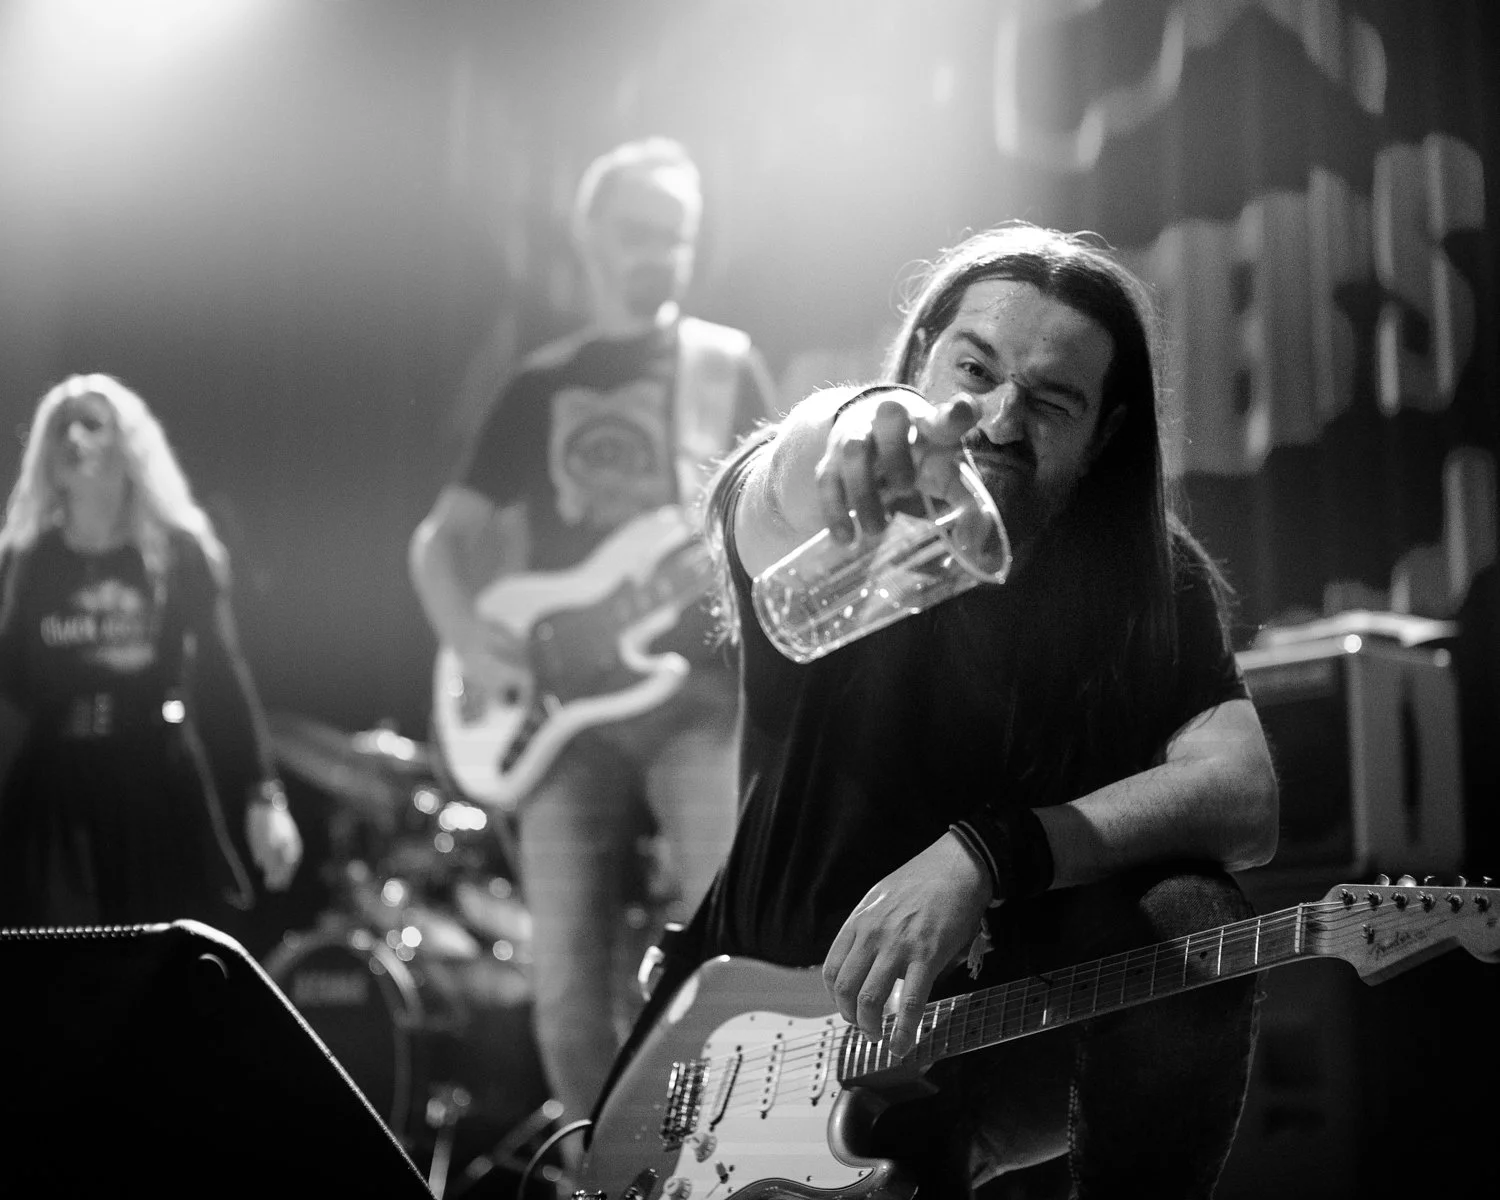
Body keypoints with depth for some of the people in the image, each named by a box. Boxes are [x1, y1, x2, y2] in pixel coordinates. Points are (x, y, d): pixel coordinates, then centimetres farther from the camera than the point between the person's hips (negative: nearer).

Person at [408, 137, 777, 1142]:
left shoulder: (726, 363, 12)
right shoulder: (542, 385, 17)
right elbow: (440, 539, 17)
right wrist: (469, 640, -3)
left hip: (700, 688, -2)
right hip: (563, 705, 2)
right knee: (571, 1001, -1)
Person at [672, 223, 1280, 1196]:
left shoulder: (1150, 581, -6)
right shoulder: (830, 531, -12)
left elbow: (1246, 796, -21)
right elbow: (770, 503, -38)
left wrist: (984, 854, -33)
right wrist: (849, 431, -63)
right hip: (783, 1028, -1)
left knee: (1184, 916, -27)